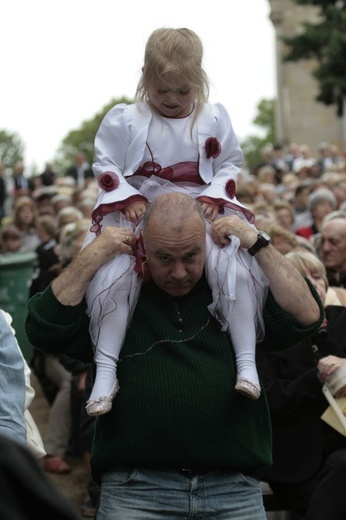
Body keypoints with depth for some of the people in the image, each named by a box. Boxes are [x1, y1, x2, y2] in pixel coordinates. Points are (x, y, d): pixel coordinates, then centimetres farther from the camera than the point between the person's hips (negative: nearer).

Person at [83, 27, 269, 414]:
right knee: (112, 274, -22)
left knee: (236, 269, -23)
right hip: (140, 209, 0)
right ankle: (105, 372, -16)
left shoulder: (214, 118, 6)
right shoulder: (124, 119, 3)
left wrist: (214, 196, -7)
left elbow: (230, 165, 12)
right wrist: (129, 196, -12)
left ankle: (247, 362, -16)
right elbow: (105, 166, 5)